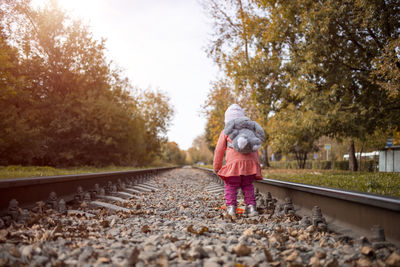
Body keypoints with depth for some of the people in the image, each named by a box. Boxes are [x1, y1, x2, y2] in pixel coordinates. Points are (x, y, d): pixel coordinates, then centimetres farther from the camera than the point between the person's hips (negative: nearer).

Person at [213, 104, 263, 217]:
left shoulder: (226, 132, 11)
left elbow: (219, 150, 11)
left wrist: (216, 166, 19)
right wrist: (257, 165, 27)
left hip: (234, 163, -3)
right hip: (249, 162, 4)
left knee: (231, 186, 4)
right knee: (248, 187, 14)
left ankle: (231, 207, -6)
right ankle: (251, 206, 4)